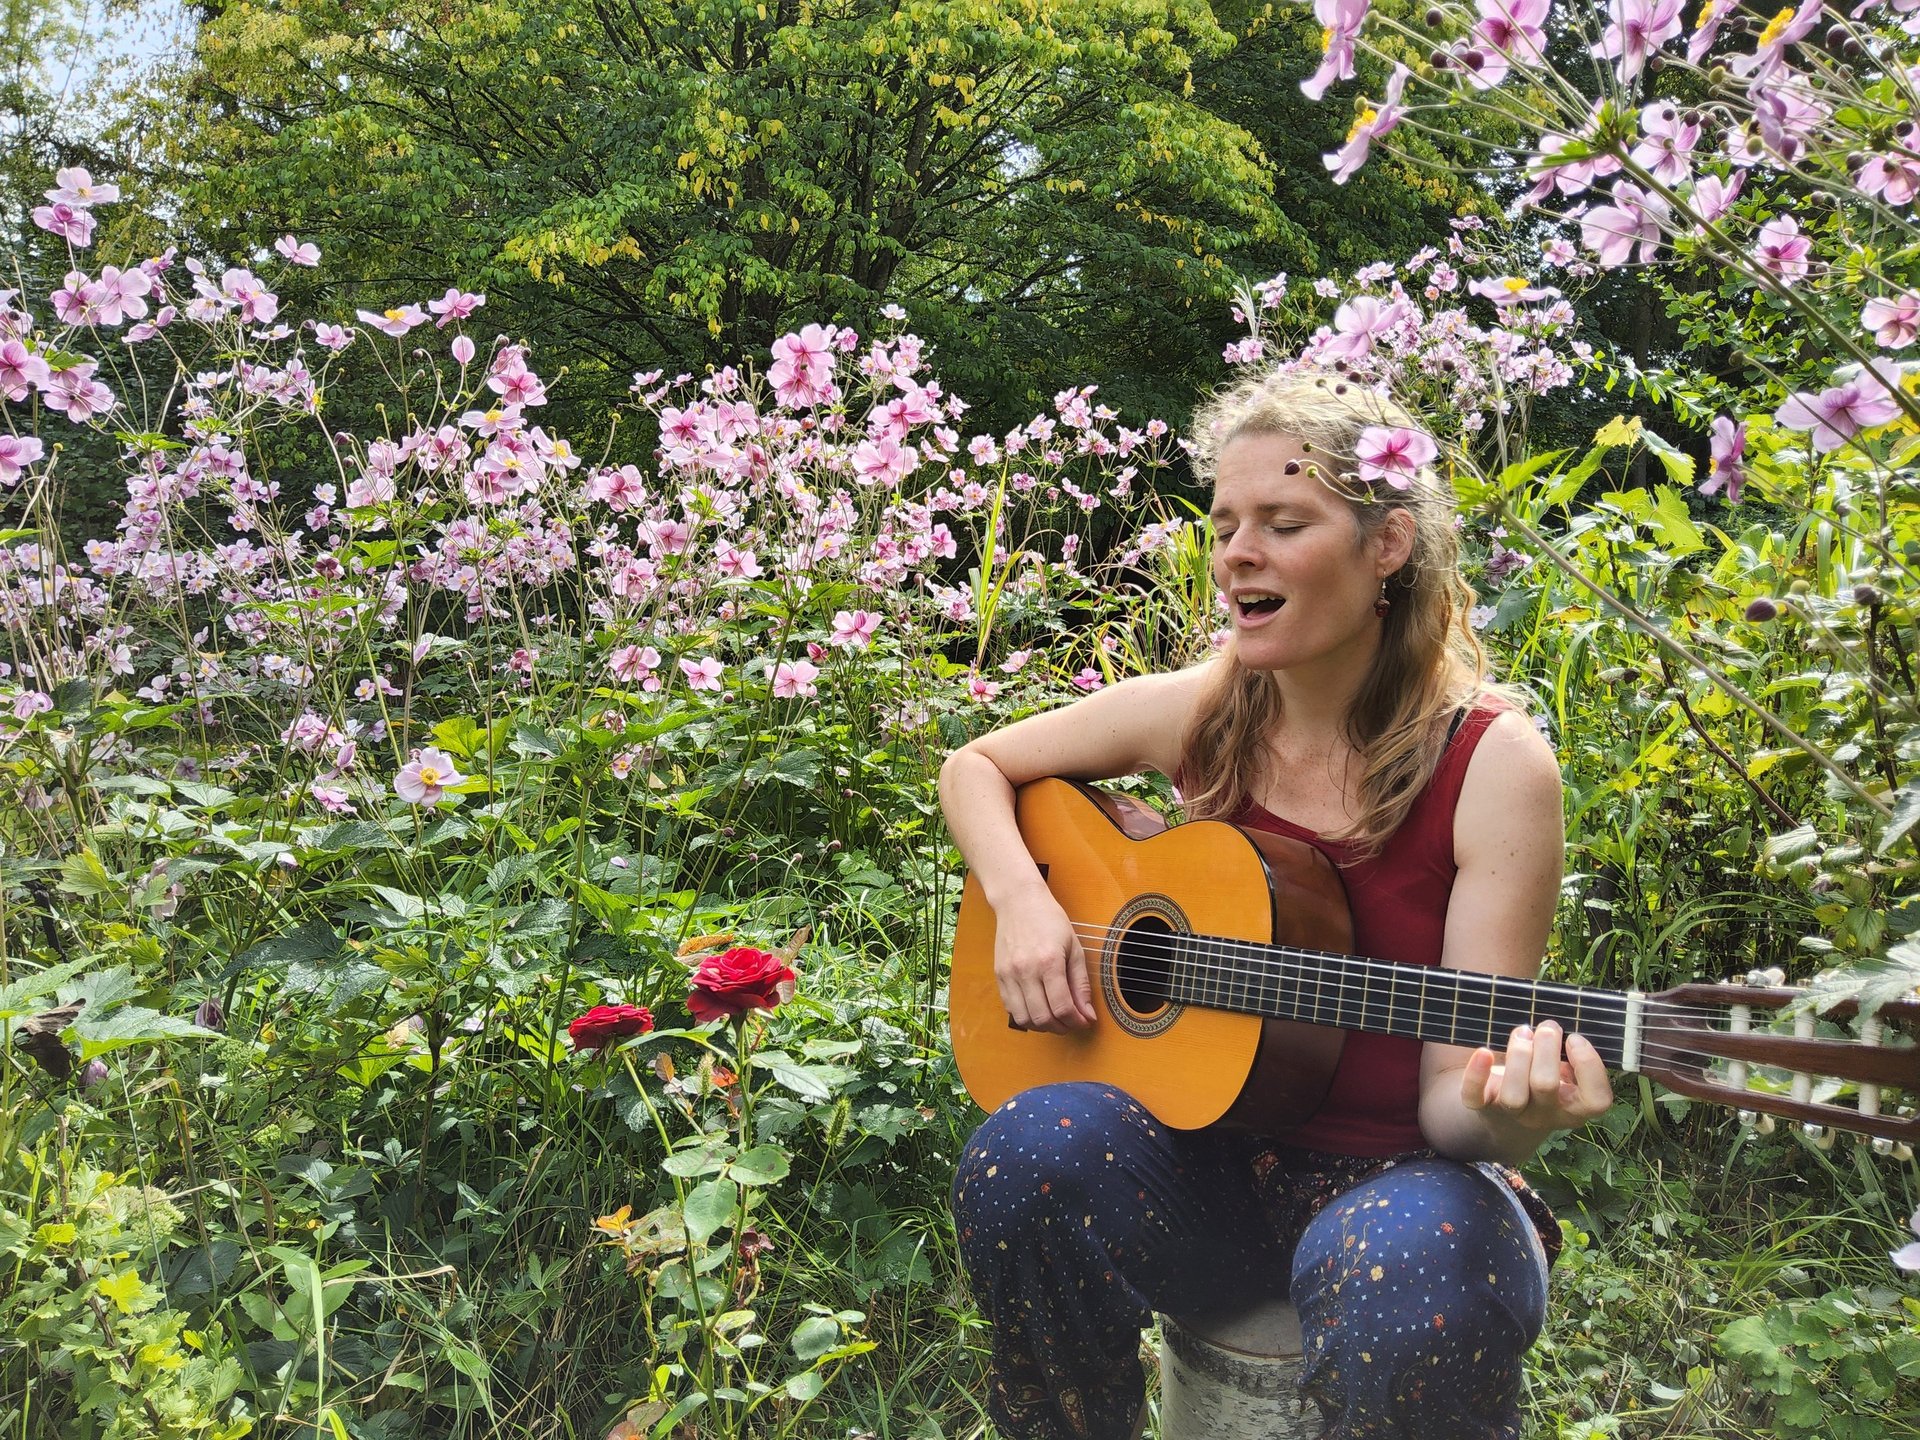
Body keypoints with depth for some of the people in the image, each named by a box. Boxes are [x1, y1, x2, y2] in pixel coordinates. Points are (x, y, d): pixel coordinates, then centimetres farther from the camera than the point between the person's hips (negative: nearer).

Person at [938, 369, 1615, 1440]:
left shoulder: (1493, 764, -12)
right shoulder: (1200, 715, -1)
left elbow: (1452, 1095, -12)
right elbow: (976, 767, 11)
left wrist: (1508, 1118, -36)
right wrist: (1020, 900, -8)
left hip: (1398, 1169, -3)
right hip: (1213, 1157, 4)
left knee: (1413, 1289, -38)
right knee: (1030, 1157, -28)